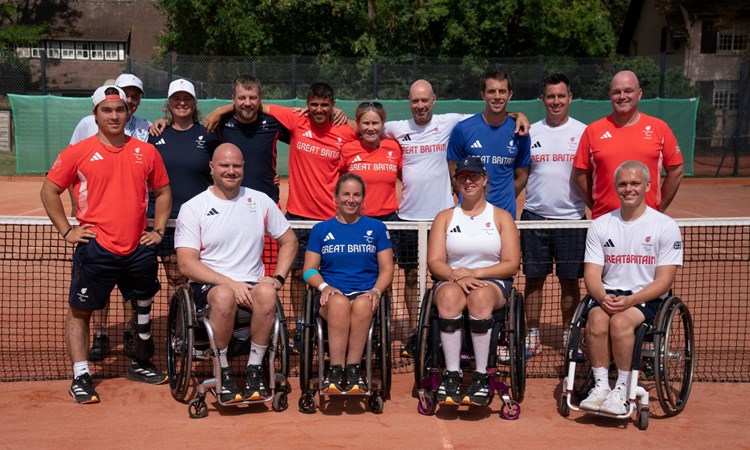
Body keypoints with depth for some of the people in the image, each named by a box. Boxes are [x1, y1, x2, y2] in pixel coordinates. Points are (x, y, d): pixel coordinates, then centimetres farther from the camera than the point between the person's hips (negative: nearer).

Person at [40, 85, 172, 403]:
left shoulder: (146, 152, 6)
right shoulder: (78, 152, -2)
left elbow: (162, 191, 16)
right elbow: (49, 190, 4)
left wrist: (159, 229, 8)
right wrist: (66, 231, -2)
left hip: (139, 248, 3)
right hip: (95, 248, -3)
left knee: (143, 308, 15)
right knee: (80, 311, -1)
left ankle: (141, 364, 34)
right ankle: (81, 377, 9)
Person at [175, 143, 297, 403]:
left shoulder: (260, 201, 10)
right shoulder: (193, 208, 1)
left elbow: (289, 241, 17)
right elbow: (187, 264, -7)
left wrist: (278, 279, 0)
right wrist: (230, 283, -18)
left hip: (251, 283, 2)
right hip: (208, 285, -2)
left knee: (266, 293, -34)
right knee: (224, 296, -37)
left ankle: (254, 369, -17)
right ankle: (223, 371, -17)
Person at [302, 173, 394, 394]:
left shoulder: (376, 228, 16)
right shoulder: (321, 229, 16)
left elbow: (386, 269, 11)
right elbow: (309, 269, 11)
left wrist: (376, 291, -10)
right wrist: (324, 286, -11)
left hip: (365, 295, 0)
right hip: (332, 294, 0)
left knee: (362, 304, -37)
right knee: (339, 302, -37)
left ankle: (353, 370, -30)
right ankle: (335, 370, -34)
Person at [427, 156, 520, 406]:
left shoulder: (501, 217, 12)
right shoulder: (445, 217, 16)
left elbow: (511, 264, 1)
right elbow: (434, 262, 3)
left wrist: (474, 273, -12)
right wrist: (456, 276, -18)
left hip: (493, 282, -1)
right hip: (451, 280, 1)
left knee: (480, 297, -37)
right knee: (449, 295, -36)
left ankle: (481, 376, -31)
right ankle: (452, 374, -33)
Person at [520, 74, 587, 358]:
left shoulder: (582, 132, 2)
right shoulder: (530, 132, 7)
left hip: (571, 218, -1)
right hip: (534, 216, 1)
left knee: (569, 281, 6)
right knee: (534, 278, 6)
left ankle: (568, 336, 20)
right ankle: (532, 335, 18)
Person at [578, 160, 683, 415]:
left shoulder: (666, 226, 0)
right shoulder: (600, 225, 9)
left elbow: (664, 281, -6)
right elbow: (592, 273, 3)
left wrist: (630, 301, -21)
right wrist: (602, 298, -19)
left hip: (647, 298, -2)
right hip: (607, 295, 3)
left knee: (620, 321, -33)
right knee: (597, 319, -31)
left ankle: (622, 389, -19)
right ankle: (601, 385, -20)